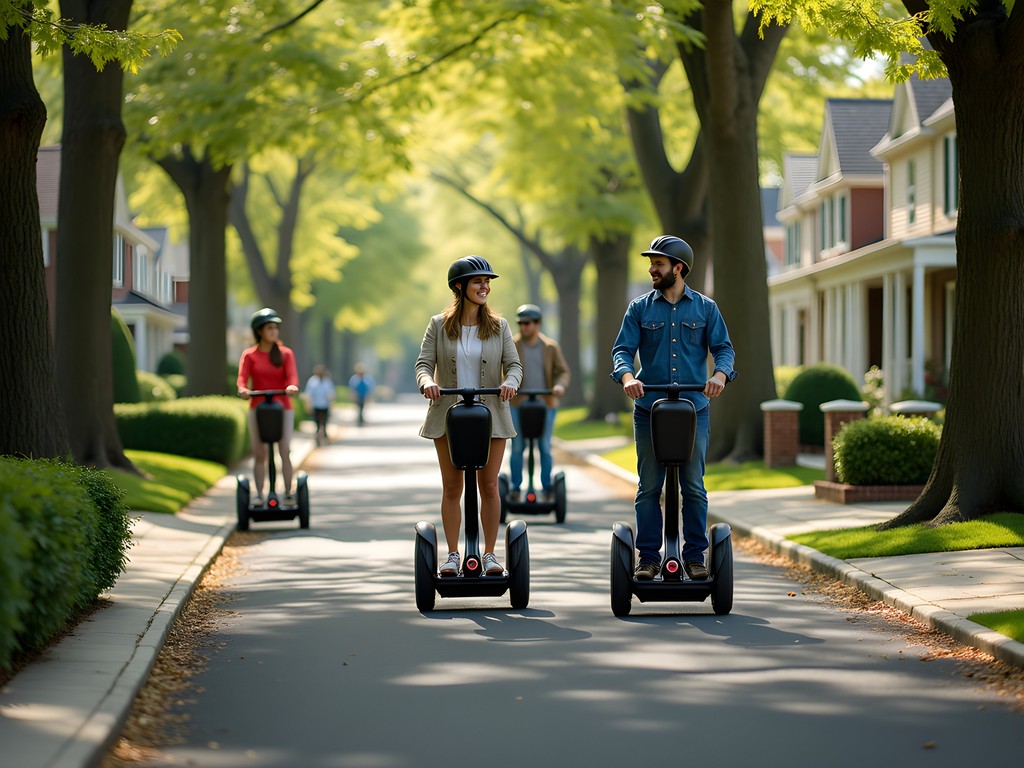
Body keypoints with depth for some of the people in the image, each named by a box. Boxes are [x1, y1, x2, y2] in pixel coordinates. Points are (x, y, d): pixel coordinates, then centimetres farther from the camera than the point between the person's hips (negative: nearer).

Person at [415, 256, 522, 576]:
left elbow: (514, 364, 0)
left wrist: (510, 381, -22)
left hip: (490, 415, 0)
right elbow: (424, 363, -2)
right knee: (451, 487, 4)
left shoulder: (499, 326, 5)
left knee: (489, 485, 0)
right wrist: (427, 381, -24)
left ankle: (489, 553, 10)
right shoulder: (439, 325, 3)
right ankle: (452, 555, 11)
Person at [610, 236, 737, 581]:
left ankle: (695, 556, 8)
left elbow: (724, 348, 2)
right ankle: (649, 557, 7)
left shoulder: (705, 308, 8)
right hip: (649, 408, 1)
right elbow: (623, 349, 1)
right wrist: (627, 376, -21)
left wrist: (720, 374, -19)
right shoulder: (640, 308, 8)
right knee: (649, 487, 2)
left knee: (694, 487, 1)